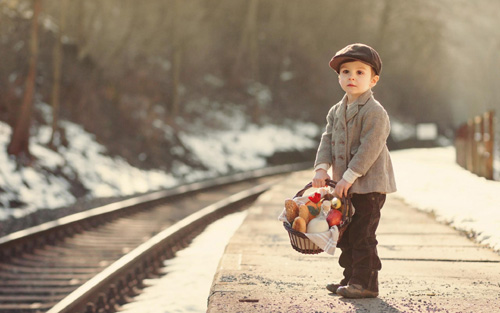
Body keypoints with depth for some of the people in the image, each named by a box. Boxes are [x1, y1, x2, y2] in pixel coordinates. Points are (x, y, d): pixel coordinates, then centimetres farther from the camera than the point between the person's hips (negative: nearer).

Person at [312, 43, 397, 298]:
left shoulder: (375, 112, -14)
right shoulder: (336, 111, 12)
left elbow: (370, 148, -20)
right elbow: (327, 140, 8)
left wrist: (349, 177, -21)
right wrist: (322, 168, -8)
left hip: (369, 184, -8)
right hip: (346, 186, 8)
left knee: (362, 234, -7)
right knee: (346, 235, 14)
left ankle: (366, 283, 0)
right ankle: (351, 278, 24)